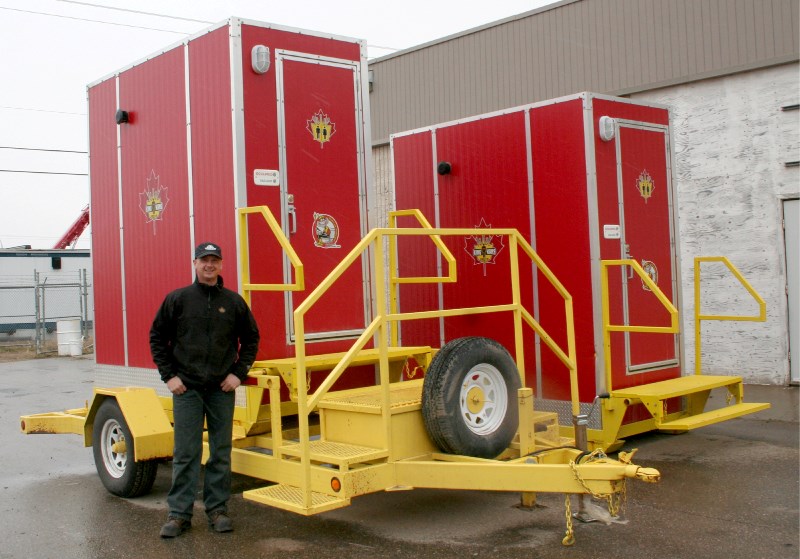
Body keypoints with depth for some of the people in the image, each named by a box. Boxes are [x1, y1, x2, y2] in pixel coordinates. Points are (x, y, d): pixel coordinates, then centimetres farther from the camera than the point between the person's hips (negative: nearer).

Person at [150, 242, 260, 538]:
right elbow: (157, 338, 5)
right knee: (185, 454, 1)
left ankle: (217, 509, 18)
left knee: (221, 452, 7)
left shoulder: (233, 301, 4)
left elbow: (251, 338, 12)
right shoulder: (177, 299, 1)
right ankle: (179, 513, 9)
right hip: (187, 389, -1)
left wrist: (239, 372, 2)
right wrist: (168, 375, -2)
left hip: (222, 390, 2)